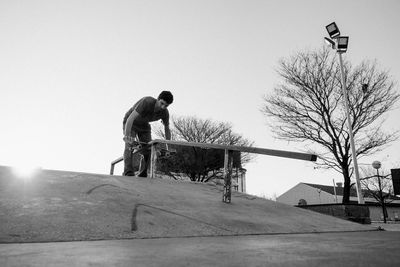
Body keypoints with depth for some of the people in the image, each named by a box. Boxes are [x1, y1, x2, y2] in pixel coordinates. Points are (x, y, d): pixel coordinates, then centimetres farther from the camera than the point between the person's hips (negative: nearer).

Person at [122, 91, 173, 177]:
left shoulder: (165, 113, -20)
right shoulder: (147, 102, -37)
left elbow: (167, 129, -4)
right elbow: (130, 118, -41)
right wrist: (126, 136, -49)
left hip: (144, 125, 5)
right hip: (130, 123, -4)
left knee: (149, 149, -8)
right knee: (130, 145, -24)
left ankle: (142, 174, 2)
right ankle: (128, 172, -25)